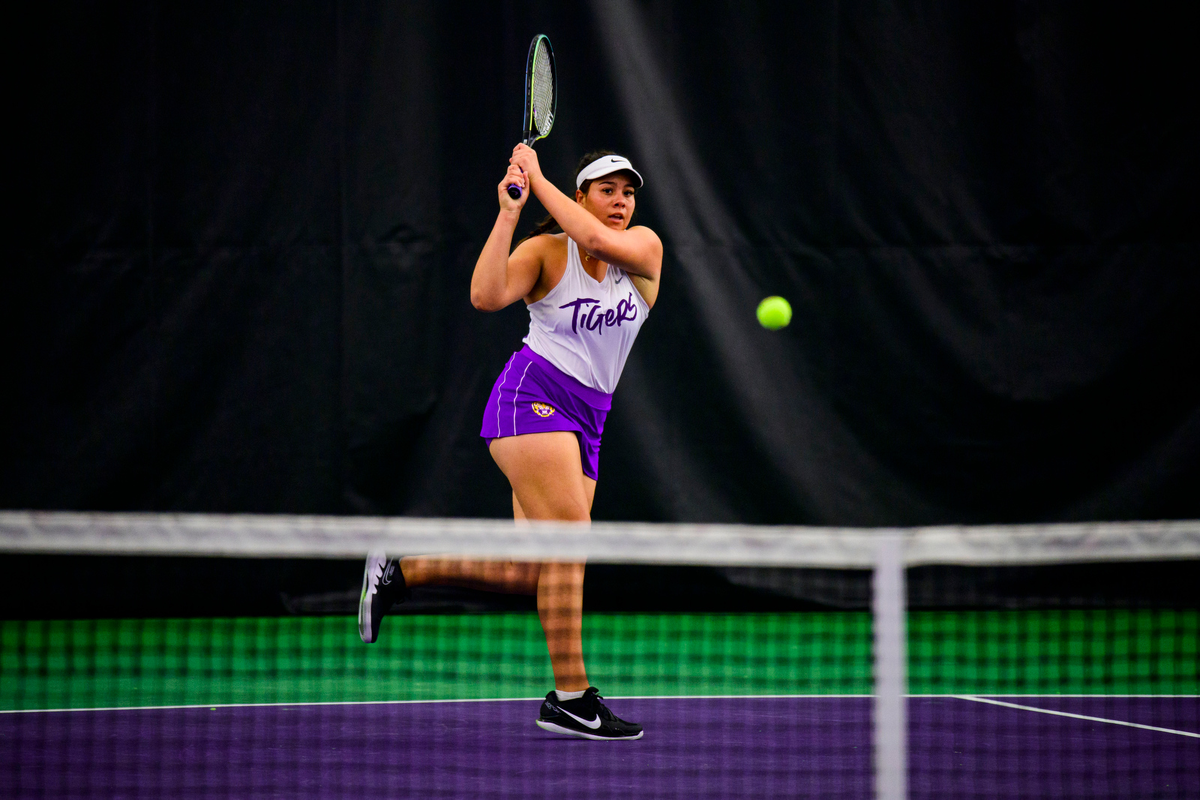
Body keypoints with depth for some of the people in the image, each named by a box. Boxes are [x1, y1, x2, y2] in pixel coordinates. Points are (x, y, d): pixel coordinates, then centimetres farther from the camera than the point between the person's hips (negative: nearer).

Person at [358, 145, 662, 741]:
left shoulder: (644, 247, 6)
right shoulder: (545, 252, -3)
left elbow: (599, 240, -16)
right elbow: (486, 296, -19)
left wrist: (539, 181, -13)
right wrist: (509, 213, -21)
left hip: (584, 423, 6)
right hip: (532, 395, -6)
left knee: (530, 572, 0)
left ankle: (399, 570, 17)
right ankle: (571, 698, -17)